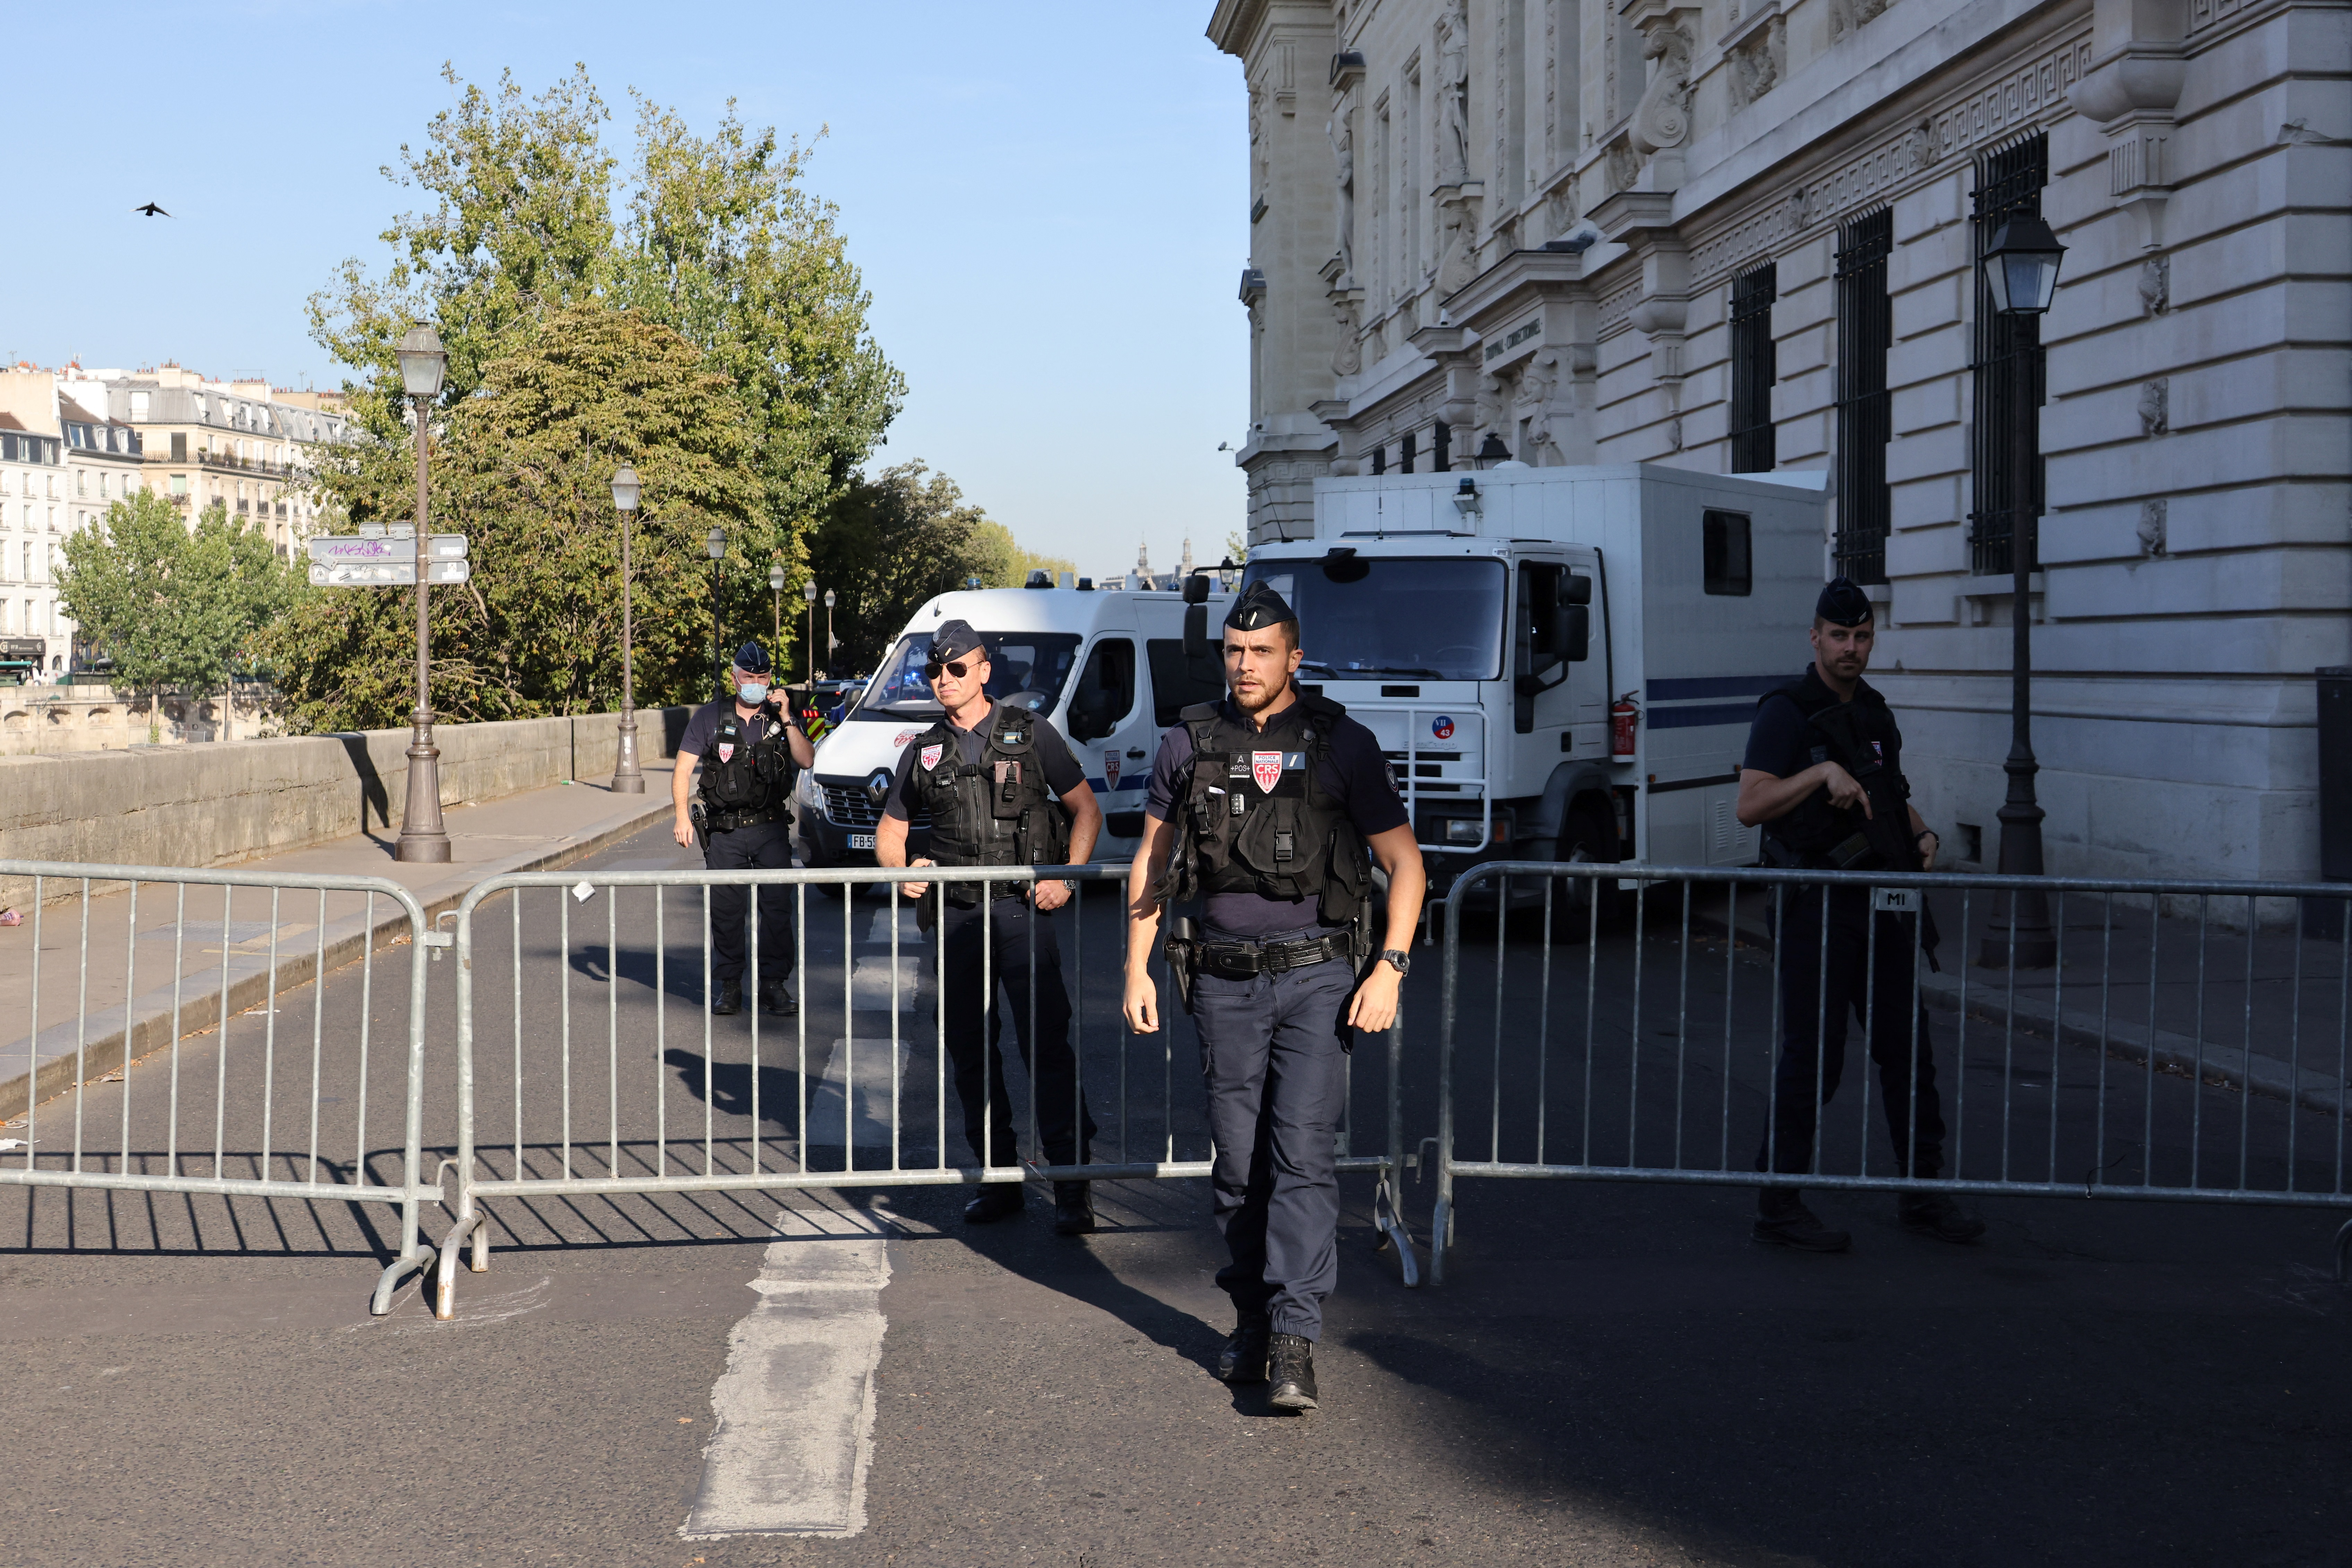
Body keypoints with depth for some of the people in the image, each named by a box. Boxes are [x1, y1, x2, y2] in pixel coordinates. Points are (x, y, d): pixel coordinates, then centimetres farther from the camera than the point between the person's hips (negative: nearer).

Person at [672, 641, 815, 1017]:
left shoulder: (778, 718, 8)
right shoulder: (710, 717, 4)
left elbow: (807, 760, -4)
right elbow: (683, 769, 2)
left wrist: (785, 719, -11)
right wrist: (682, 815, -9)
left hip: (771, 830, 1)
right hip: (725, 833, -1)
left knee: (778, 906, -4)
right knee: (726, 910, 2)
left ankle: (773, 984, 4)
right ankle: (728, 986, 13)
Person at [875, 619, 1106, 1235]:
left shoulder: (1030, 733, 4)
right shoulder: (924, 751, 14)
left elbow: (1085, 810, 7)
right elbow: (890, 829, 21)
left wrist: (1066, 878, -8)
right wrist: (901, 872, 0)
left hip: (1021, 908, -4)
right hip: (954, 914, 4)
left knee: (1046, 1043, -10)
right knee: (970, 1050, 7)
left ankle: (1073, 1187, -7)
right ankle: (999, 1179, 17)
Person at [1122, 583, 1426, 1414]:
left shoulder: (1342, 744, 0)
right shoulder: (1189, 744, 7)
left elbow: (1403, 862, 2)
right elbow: (1150, 863, 15)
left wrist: (1389, 968, -8)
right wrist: (1137, 968, 9)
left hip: (1317, 976, -3)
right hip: (1224, 980, 3)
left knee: (1302, 1155, -11)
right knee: (1238, 1163, 8)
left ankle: (1294, 1341, -12)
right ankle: (1251, 1321, 22)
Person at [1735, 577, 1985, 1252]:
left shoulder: (1874, 713, 15)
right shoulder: (1786, 712, -8)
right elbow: (1751, 805, -19)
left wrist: (1922, 833, 9)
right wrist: (1823, 771, -27)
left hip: (1881, 902, 7)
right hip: (1816, 905, -7)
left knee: (1907, 1047, 9)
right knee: (1813, 1057, -5)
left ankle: (1922, 1191, 20)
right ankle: (1777, 1203, 5)